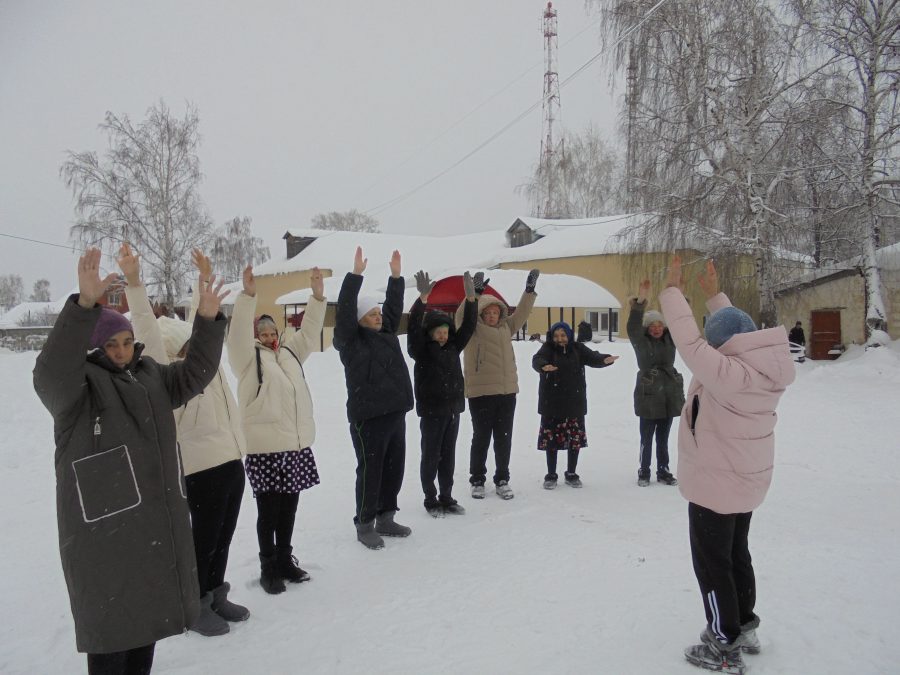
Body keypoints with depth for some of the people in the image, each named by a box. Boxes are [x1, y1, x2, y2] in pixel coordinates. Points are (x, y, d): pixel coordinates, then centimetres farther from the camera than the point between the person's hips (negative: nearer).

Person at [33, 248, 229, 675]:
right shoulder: (77, 383, -9)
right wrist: (84, 305, -44)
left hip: (158, 522, 7)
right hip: (103, 525, -6)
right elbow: (51, 371, -30)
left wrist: (207, 321, -9)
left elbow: (195, 373, 7)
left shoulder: (152, 375, 12)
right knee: (111, 623, 2)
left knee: (148, 613, 19)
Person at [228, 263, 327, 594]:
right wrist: (248, 295, -28)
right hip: (264, 448, -6)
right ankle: (268, 568, 18)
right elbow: (239, 332, -16)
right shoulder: (248, 357, 0)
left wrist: (317, 297, 4)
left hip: (297, 444, 6)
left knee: (289, 507, 15)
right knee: (268, 511, 3)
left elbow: (309, 331, 14)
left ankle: (285, 560, 30)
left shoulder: (289, 352, 17)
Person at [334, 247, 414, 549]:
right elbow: (344, 312, -19)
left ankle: (385, 518, 28)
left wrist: (396, 276, 13)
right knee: (370, 471, -1)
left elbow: (394, 308, 20)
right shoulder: (351, 339, -6)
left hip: (395, 413, 8)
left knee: (394, 468, 14)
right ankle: (364, 525, 13)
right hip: (368, 417, -8)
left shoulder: (387, 332, 14)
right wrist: (355, 275, -22)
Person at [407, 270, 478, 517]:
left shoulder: (453, 347, 8)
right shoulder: (421, 349, -8)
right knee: (431, 457, 5)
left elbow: (468, 326, 5)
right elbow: (414, 328, -23)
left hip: (453, 410, 6)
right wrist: (423, 299, -35)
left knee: (448, 457, 13)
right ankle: (431, 500, 17)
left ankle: (447, 498, 24)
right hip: (431, 412, -5)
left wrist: (471, 298, -7)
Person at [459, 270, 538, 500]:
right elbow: (462, 315, -20)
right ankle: (477, 481, 18)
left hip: (507, 392, 5)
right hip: (481, 394, -5)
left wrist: (530, 290, 14)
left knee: (504, 439, 11)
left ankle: (502, 480, 23)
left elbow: (521, 313, 21)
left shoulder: (506, 328, 14)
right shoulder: (472, 330, -3)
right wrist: (476, 293, -31)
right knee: (481, 438, 4)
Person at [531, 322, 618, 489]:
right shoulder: (548, 348, -4)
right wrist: (544, 366, -47)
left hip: (575, 403, 2)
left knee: (575, 439, 8)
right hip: (552, 404, -2)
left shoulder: (578, 348, 4)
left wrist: (605, 359, -33)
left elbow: (592, 357, -10)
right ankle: (551, 475, 19)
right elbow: (537, 360, -23)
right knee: (551, 439, 4)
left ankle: (571, 474, 25)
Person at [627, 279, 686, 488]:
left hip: (669, 397, 3)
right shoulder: (641, 341, -5)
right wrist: (640, 302, -37)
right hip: (648, 397, -3)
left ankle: (663, 472, 26)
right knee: (646, 439, 6)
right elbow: (633, 326, -22)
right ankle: (644, 473, 19)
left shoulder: (670, 339, 4)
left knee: (663, 439, 15)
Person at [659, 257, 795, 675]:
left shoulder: (728, 373, -29)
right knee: (736, 553, 24)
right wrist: (714, 295, 18)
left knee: (712, 562, 6)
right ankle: (744, 628, 39)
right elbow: (736, 332, 13)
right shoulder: (767, 368, -3)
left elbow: (690, 343, -30)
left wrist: (673, 290, -19)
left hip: (715, 484, -9)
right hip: (747, 481, 9)